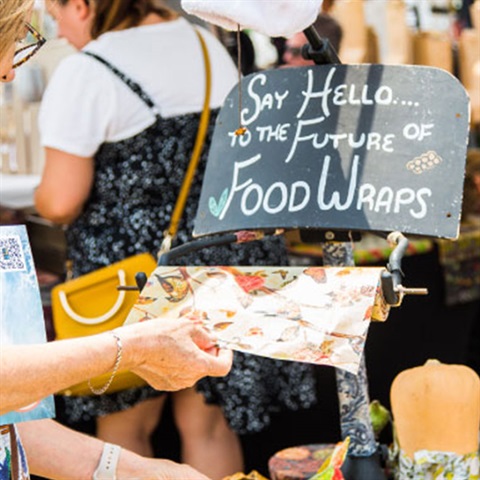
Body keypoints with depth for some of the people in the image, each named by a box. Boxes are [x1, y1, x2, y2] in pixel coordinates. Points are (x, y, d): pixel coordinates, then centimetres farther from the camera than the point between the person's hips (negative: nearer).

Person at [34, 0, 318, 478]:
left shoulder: (85, 73, -14)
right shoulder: (207, 45, 7)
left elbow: (61, 201, -17)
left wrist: (42, 199, 5)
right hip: (230, 255, 6)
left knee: (123, 428, 12)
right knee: (207, 421, 16)